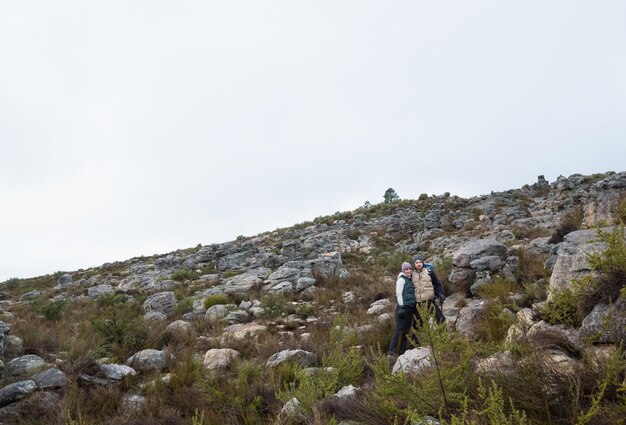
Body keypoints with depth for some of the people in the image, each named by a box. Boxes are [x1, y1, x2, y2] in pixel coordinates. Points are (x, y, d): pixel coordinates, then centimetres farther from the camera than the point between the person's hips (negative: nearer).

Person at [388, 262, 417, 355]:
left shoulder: (410, 280, 18)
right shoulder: (401, 279, -6)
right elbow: (399, 293, -12)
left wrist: (413, 308, 17)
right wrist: (401, 307, -18)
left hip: (410, 308, 8)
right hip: (403, 306, -8)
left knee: (406, 329, 9)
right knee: (400, 329, -9)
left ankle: (402, 349, 15)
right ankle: (393, 350, -7)